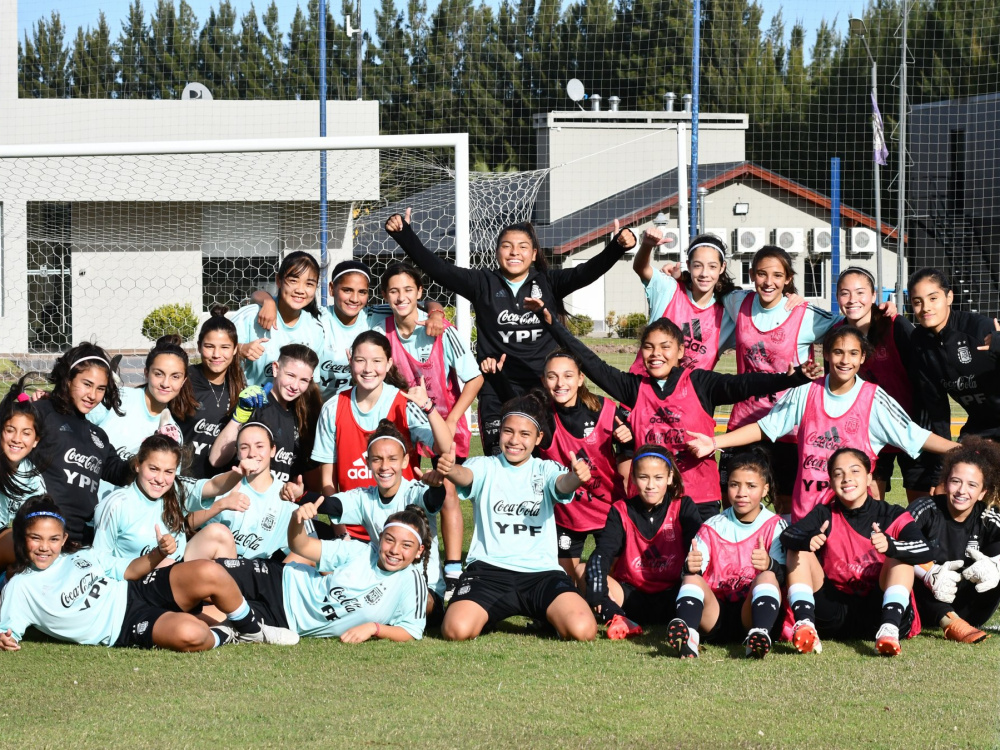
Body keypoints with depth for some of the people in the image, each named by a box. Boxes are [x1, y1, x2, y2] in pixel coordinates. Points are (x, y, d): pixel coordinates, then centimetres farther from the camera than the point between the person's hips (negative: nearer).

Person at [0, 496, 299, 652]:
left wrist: (157, 554, 3)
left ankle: (252, 629, 5)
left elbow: (128, 572, 22)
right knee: (188, 634, -37)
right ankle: (226, 636, -2)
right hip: (124, 629, -6)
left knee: (209, 573, -20)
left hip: (142, 591, 6)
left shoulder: (82, 557, 16)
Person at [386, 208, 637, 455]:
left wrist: (618, 246, -24)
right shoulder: (483, 284, 4)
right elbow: (436, 267, -2)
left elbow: (588, 271, -7)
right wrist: (403, 234, -12)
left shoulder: (548, 282, 6)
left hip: (543, 390, 1)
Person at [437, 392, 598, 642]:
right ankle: (488, 613, 8)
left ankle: (551, 617, 11)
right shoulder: (486, 467, 9)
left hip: (542, 572, 1)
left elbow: (563, 484, -10)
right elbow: (466, 476, -14)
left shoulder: (546, 470, 13)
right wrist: (450, 470, -40)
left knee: (583, 630, -25)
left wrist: (576, 477, -36)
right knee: (457, 630, -29)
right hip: (489, 568, -1)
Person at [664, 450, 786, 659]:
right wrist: (690, 567, -24)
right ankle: (687, 636, -53)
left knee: (767, 577, -27)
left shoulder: (776, 526, 8)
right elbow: (693, 573, 2)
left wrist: (770, 565, -32)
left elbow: (784, 574, -7)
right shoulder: (712, 527, 14)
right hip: (715, 615, 2)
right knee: (692, 578, -23)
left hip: (751, 613, -2)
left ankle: (760, 635, -56)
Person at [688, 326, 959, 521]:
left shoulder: (873, 399, -2)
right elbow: (764, 428, 9)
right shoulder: (805, 394, 4)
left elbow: (915, 436, -2)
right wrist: (714, 443, 2)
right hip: (806, 509, 2)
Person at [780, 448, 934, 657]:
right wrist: (808, 540, -39)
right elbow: (786, 536, -14)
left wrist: (890, 545, -41)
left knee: (901, 556, -20)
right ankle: (805, 624, -32)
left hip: (877, 611, -2)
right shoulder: (824, 515, 6)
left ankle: (889, 628, -40)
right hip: (834, 613, 2)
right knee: (798, 552, -11)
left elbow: (924, 551, -19)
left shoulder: (892, 516, 0)